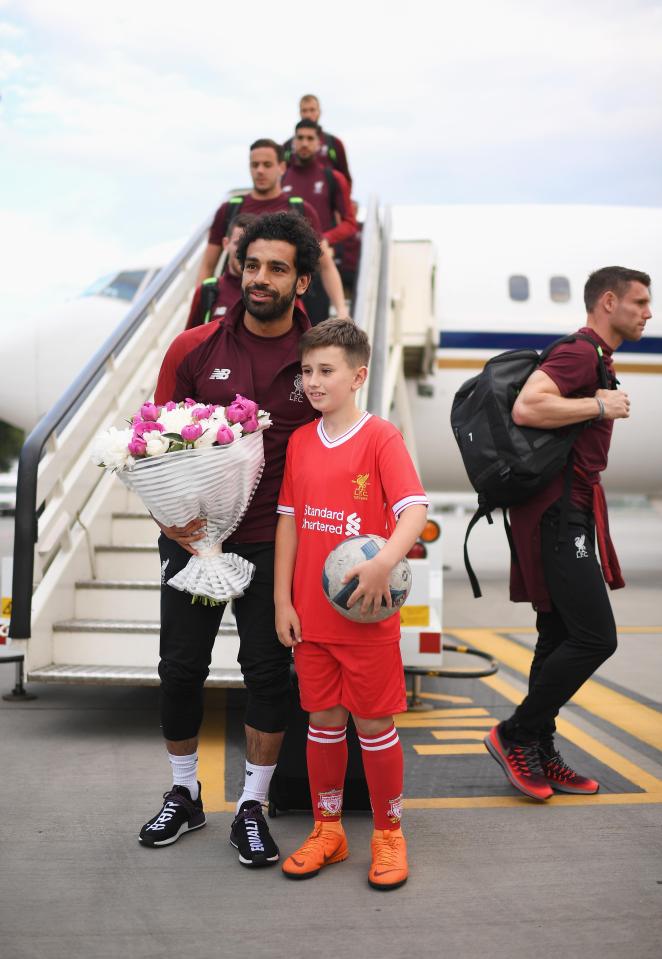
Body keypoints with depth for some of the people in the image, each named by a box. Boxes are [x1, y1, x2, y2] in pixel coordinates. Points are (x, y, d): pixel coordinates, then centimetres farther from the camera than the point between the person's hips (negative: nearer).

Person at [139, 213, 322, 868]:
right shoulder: (193, 348, -2)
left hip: (271, 543, -1)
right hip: (192, 536, 1)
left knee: (267, 671, 5)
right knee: (180, 667, 9)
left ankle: (252, 808, 22)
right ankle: (183, 795, 30)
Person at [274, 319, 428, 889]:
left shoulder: (381, 437, -9)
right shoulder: (300, 442, 6)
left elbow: (415, 509, -20)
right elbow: (288, 522, 8)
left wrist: (385, 561, -38)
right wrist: (282, 601, 4)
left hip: (367, 617, -4)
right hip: (310, 616, 5)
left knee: (374, 724, 6)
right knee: (323, 721, 14)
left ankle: (389, 833, 24)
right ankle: (327, 830, 29)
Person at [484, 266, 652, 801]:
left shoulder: (593, 359, 20)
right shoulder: (580, 353, -13)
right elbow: (526, 408, -28)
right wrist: (599, 406, -19)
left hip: (568, 514, 11)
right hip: (558, 515, -11)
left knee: (561, 637, 11)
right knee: (595, 637, -12)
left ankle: (540, 755, 18)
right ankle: (514, 735, -1)